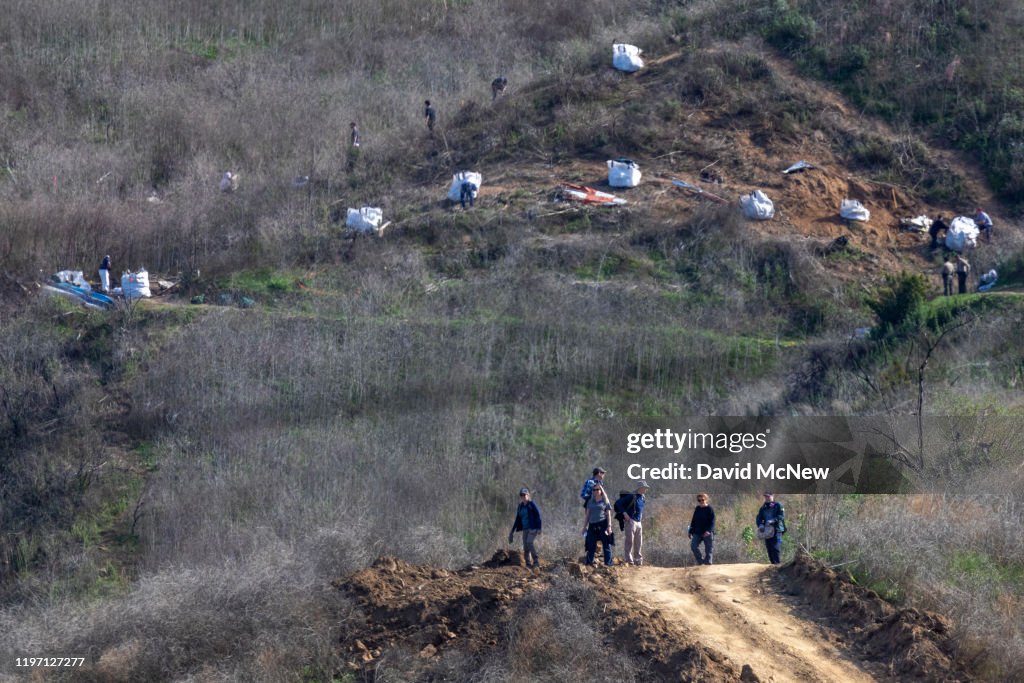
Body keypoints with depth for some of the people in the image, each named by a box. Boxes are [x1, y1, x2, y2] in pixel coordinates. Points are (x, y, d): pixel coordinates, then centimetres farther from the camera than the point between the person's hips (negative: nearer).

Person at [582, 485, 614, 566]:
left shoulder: (605, 501, 5)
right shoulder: (590, 502, 15)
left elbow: (608, 514, 2)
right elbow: (587, 514, 18)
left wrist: (609, 526, -6)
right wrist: (585, 526, 13)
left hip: (602, 525, -4)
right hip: (592, 525, 4)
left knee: (606, 544, -3)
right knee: (591, 545, 1)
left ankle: (608, 563, -1)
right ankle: (589, 563, 3)